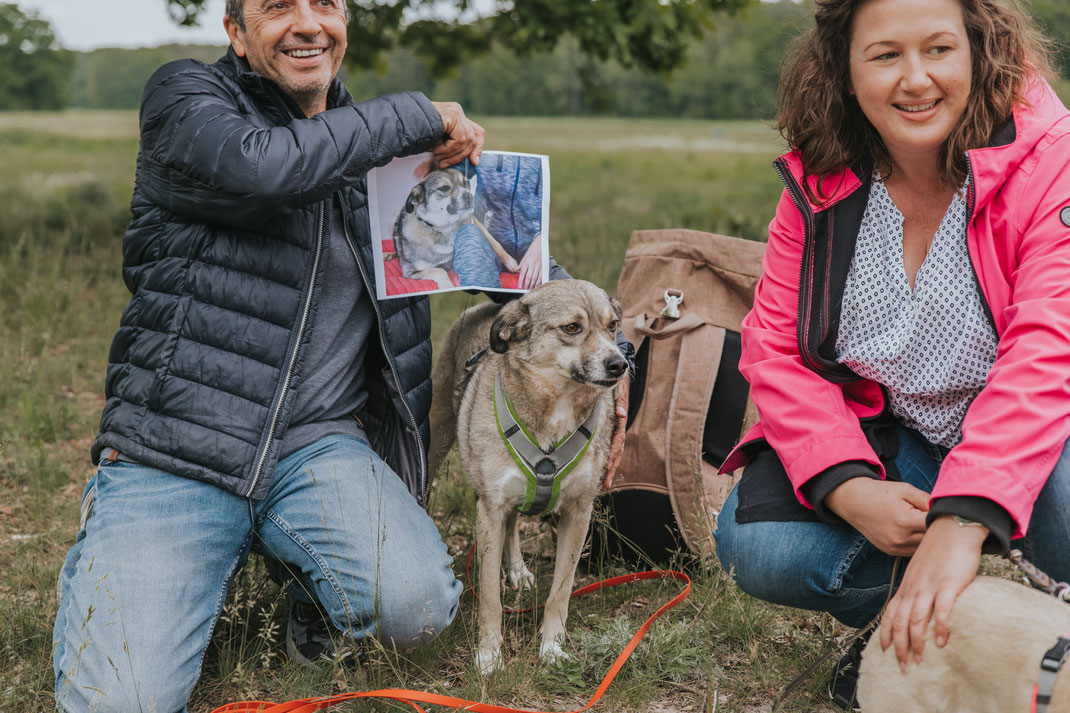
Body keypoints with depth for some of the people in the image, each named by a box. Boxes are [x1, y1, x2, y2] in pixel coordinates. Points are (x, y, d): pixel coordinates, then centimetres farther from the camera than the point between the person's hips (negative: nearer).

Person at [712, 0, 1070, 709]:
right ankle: (909, 624, 12)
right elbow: (776, 351, -6)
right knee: (757, 548, -20)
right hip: (887, 442, 4)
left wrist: (961, 522, -44)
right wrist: (851, 491, -24)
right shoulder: (818, 186, -5)